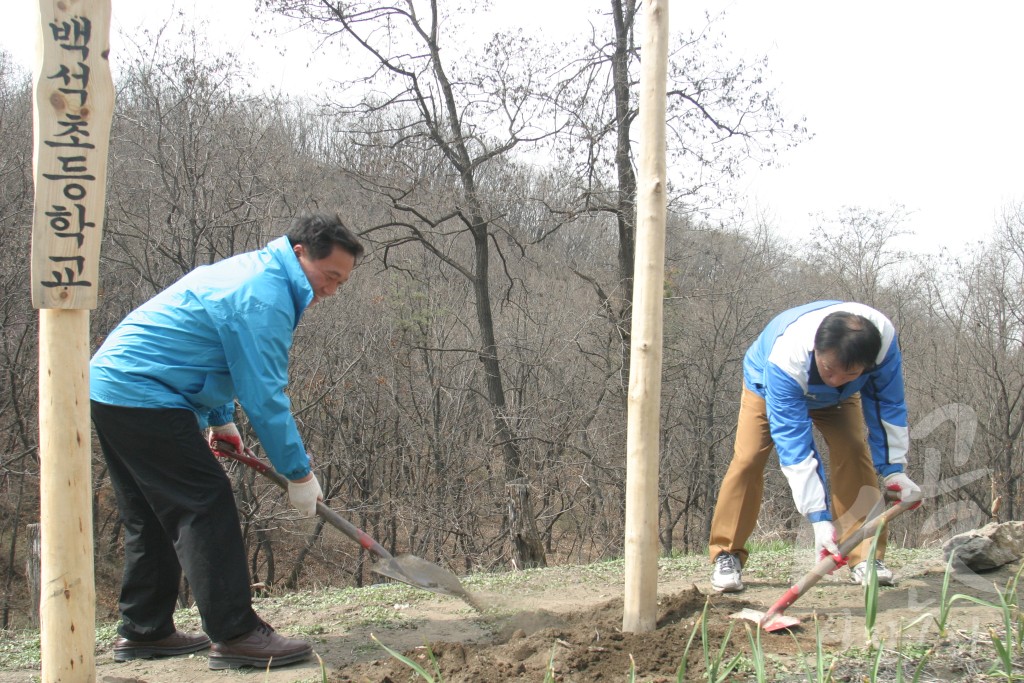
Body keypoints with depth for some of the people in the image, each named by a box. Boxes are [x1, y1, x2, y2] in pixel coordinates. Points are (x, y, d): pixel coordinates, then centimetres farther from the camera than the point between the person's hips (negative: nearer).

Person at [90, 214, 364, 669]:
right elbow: (264, 397, -19)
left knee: (152, 515, 15)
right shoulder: (264, 298, -17)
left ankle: (142, 631, 22)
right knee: (205, 505, -12)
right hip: (143, 396, -11)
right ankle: (234, 635, -12)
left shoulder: (250, 271, 16)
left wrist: (221, 419, 26)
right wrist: (299, 473, -12)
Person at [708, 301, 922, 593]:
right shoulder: (784, 361, -47)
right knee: (748, 457, -19)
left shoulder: (884, 339, -39)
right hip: (768, 386, -3)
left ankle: (865, 557, -14)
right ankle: (727, 555, -8)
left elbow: (888, 404, -20)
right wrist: (819, 517, -47)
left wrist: (894, 469, -24)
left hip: (836, 399, 3)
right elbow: (794, 445, -45)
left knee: (854, 450, -20)